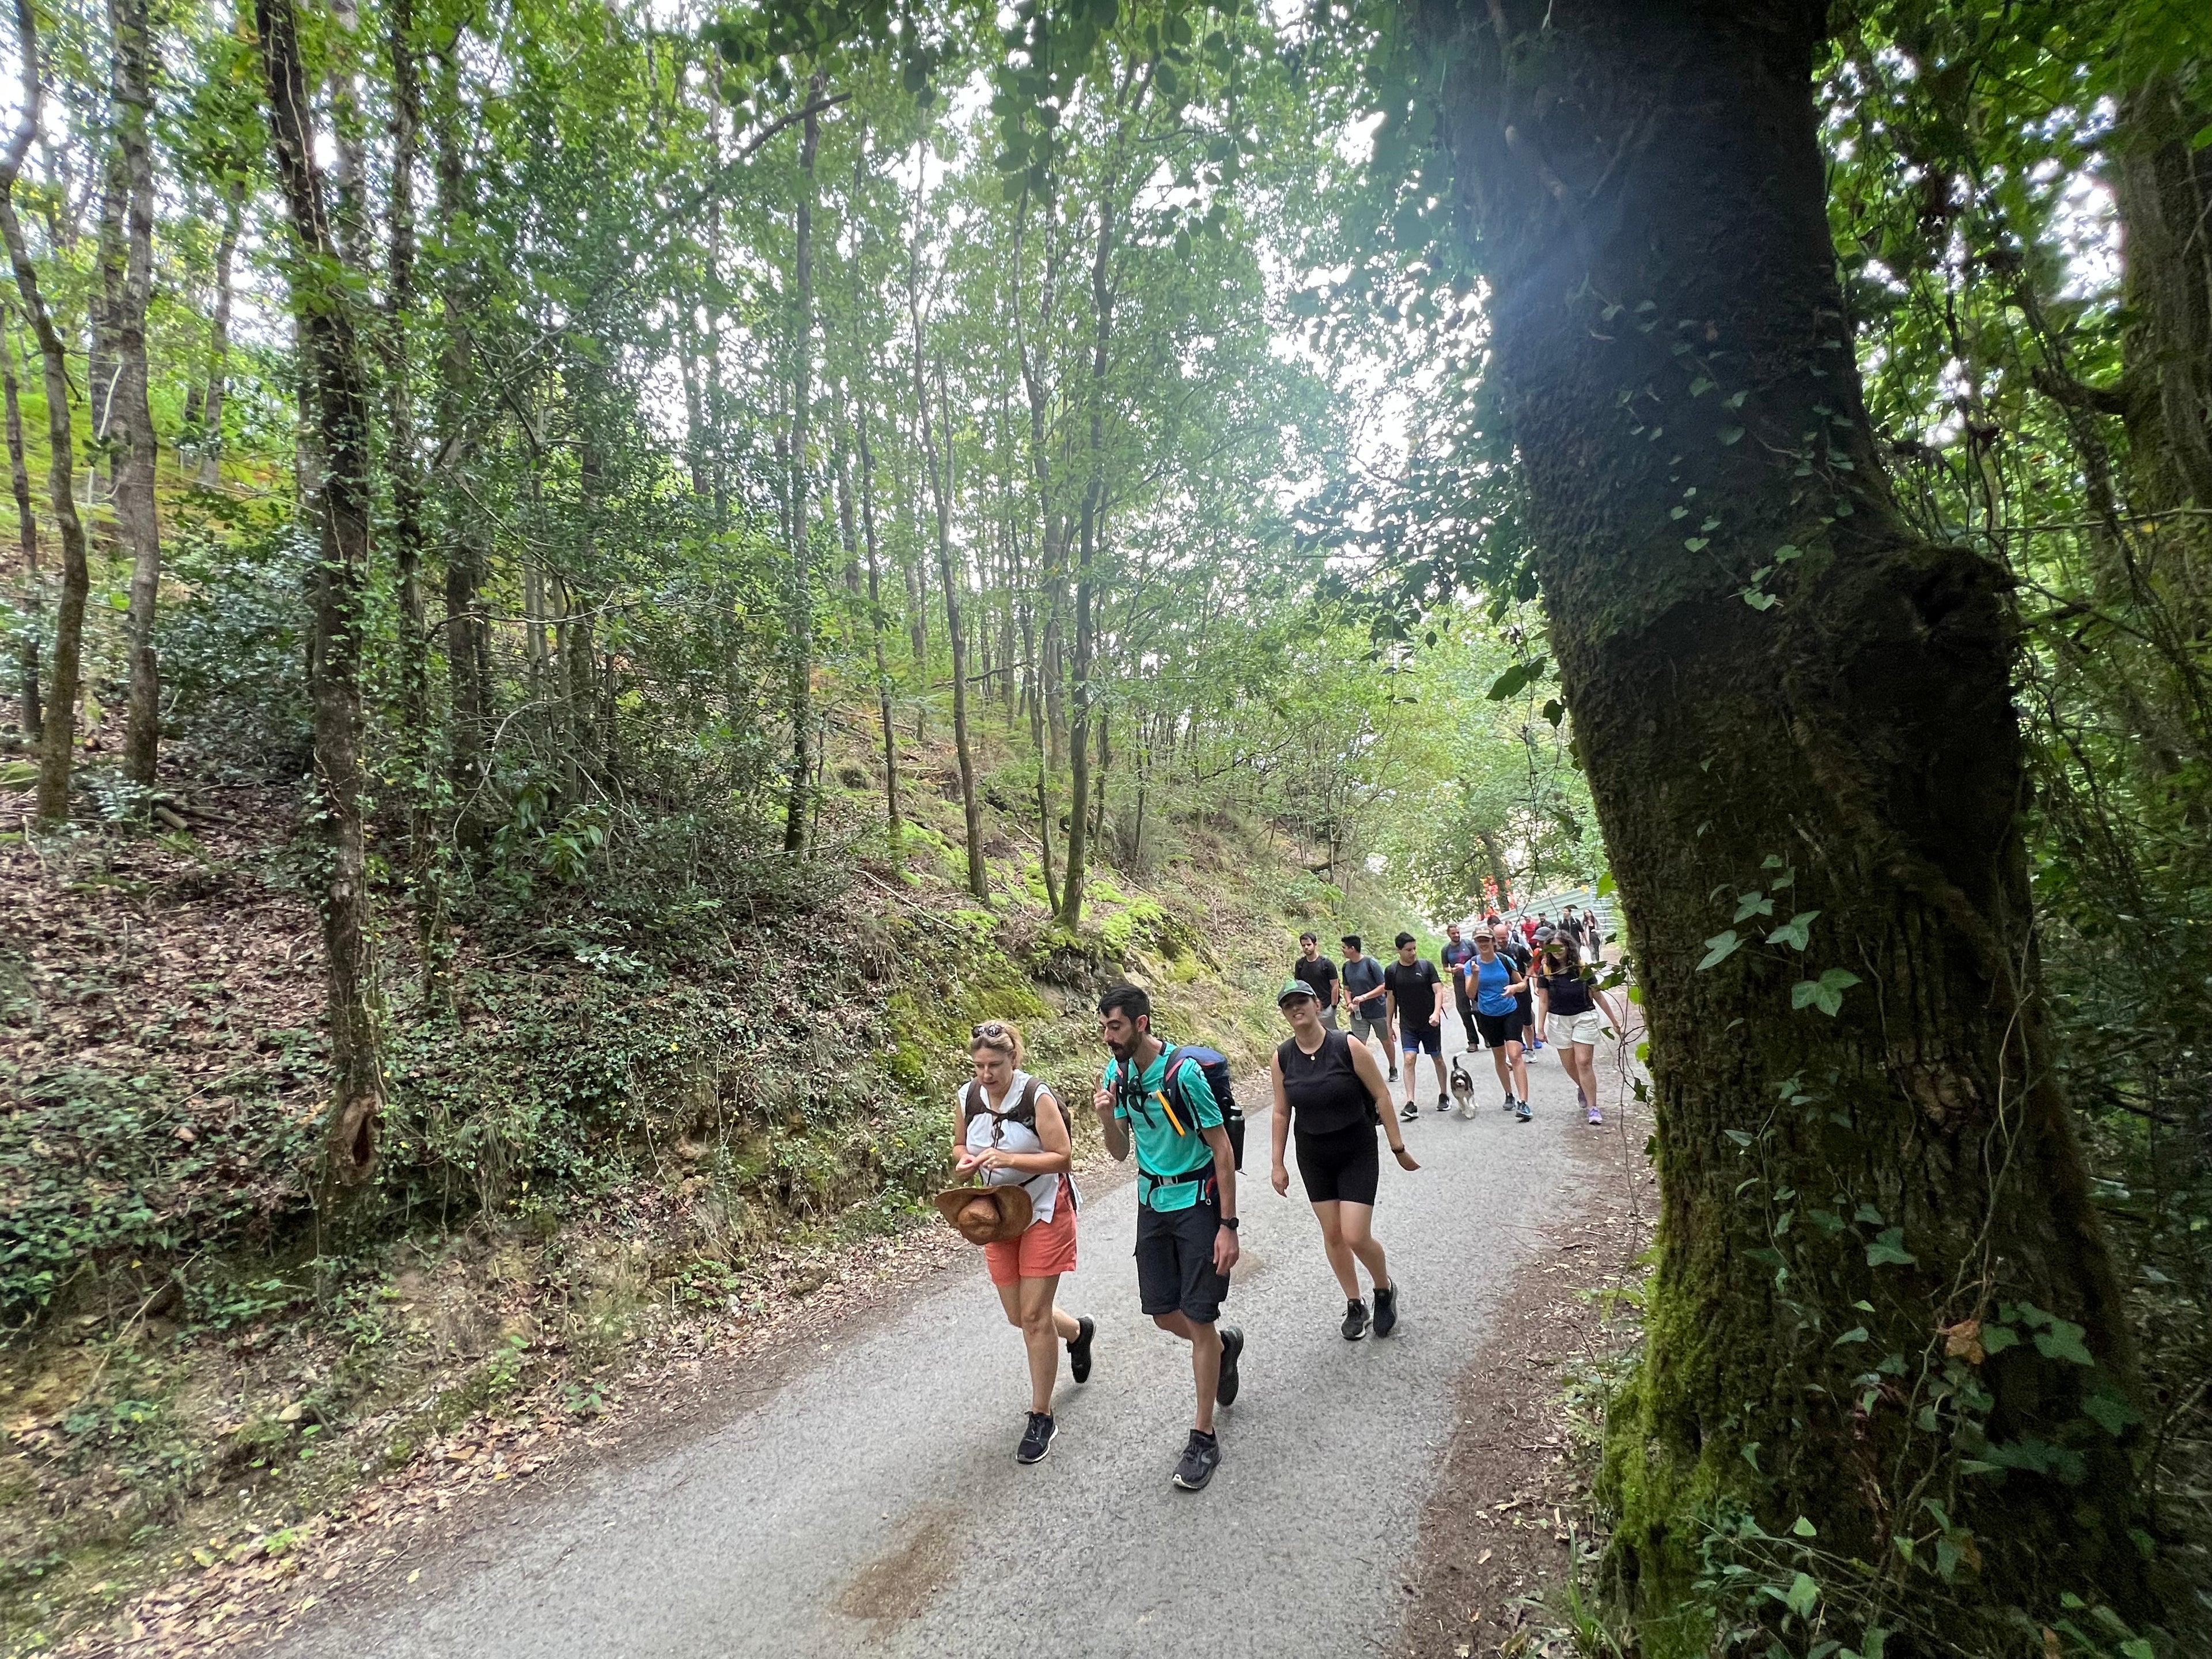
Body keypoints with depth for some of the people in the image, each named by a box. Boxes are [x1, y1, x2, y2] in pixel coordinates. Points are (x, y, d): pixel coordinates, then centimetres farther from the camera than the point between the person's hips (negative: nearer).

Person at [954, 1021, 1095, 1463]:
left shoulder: (1037, 1097, -22)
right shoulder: (967, 1099, -7)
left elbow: (1062, 1158, -21)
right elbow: (959, 1145, 9)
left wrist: (1010, 1159, -32)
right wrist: (965, 1160, -15)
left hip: (1045, 1211, -5)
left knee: (1034, 1315, -4)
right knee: (1019, 1315, 13)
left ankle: (1041, 1417, 15)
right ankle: (1079, 1331, 45)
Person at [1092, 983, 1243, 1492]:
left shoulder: (1184, 1072, -23)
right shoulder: (1118, 1073, -3)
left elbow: (1223, 1150, -16)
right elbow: (1121, 1153, 3)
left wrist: (1228, 1226, -16)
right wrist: (1107, 1117, -18)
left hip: (1197, 1202, -6)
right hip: (1152, 1202, 6)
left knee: (1198, 1318, 1)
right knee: (1163, 1314, 12)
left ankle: (1204, 1438, 17)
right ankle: (1224, 1343, 43)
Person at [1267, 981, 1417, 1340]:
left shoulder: (1348, 1047, -18)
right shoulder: (1282, 1059, -7)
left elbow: (1381, 1095, -10)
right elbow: (1282, 1113, 2)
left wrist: (1399, 1148, -7)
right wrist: (1277, 1164, 5)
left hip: (1357, 1152, -3)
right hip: (1314, 1156, 4)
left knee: (1356, 1237, -8)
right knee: (1333, 1234, 10)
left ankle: (1385, 1289, 24)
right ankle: (1354, 1305, 32)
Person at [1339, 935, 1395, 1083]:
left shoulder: (1371, 963, -17)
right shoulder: (1346, 966, 0)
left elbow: (1384, 987, -16)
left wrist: (1364, 997, -24)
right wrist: (1349, 1003, -8)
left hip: (1379, 1011, -4)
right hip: (1358, 1013, 4)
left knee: (1386, 1042, 14)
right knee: (1359, 1044, -6)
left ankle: (1393, 1070, 34)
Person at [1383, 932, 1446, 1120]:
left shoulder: (1427, 965, -7)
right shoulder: (1391, 971, -2)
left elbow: (1438, 991, -8)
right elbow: (1390, 998, 6)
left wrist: (1436, 1013, -24)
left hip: (1430, 1023, 0)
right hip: (1408, 1025, 1)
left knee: (1437, 1058, 12)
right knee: (1409, 1059, -10)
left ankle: (1444, 1095, 32)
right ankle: (1410, 1104, -11)